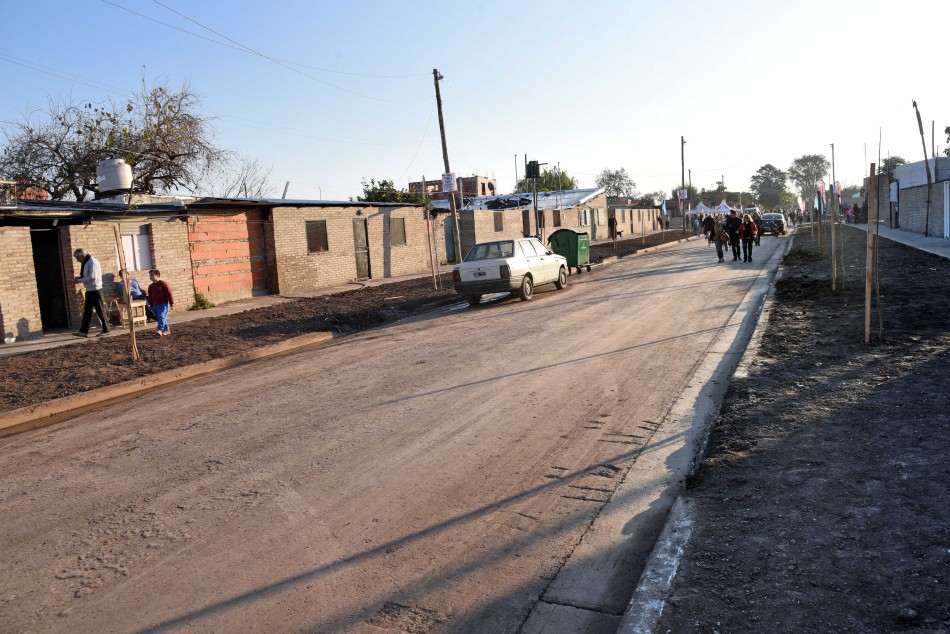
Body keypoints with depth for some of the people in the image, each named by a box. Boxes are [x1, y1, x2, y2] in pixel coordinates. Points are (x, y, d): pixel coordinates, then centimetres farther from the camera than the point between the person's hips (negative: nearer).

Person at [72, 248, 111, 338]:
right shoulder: (85, 263, 14)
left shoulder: (92, 262, -16)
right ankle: (83, 331, 9)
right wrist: (80, 278, 4)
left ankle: (106, 330, 6)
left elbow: (92, 277, -23)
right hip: (89, 290, 10)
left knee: (100, 310, -2)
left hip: (95, 289, -10)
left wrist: (80, 280, -16)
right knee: (87, 311, 8)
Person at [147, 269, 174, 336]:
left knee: (161, 316, -20)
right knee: (159, 318, 10)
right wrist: (151, 305, 16)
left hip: (163, 304, -7)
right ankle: (166, 330, 20)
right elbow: (150, 297, 18)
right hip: (155, 305, 7)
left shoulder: (163, 283, -7)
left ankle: (160, 330, -29)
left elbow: (169, 293, -7)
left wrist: (171, 302, -7)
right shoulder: (151, 286, 13)